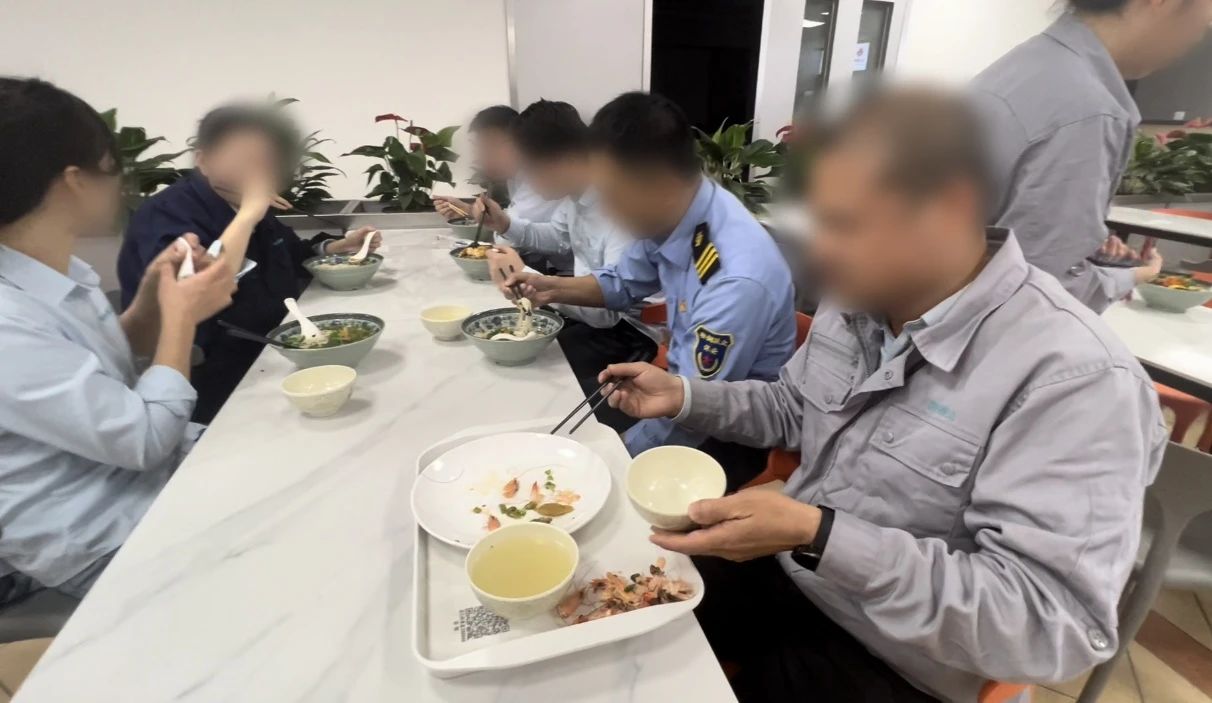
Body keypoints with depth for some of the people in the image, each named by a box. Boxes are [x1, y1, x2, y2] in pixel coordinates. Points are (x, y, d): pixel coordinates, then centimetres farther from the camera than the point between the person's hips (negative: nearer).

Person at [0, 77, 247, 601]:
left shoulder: (60, 272, 0)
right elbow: (144, 439, -24)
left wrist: (152, 297, -4)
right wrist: (181, 315, -16)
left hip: (169, 467, 8)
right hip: (110, 541, -8)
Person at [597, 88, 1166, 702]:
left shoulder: (1076, 378, -25)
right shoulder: (860, 299, -3)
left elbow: (1054, 624, -26)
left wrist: (817, 536, -34)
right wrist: (684, 397, -3)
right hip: (777, 569, 6)